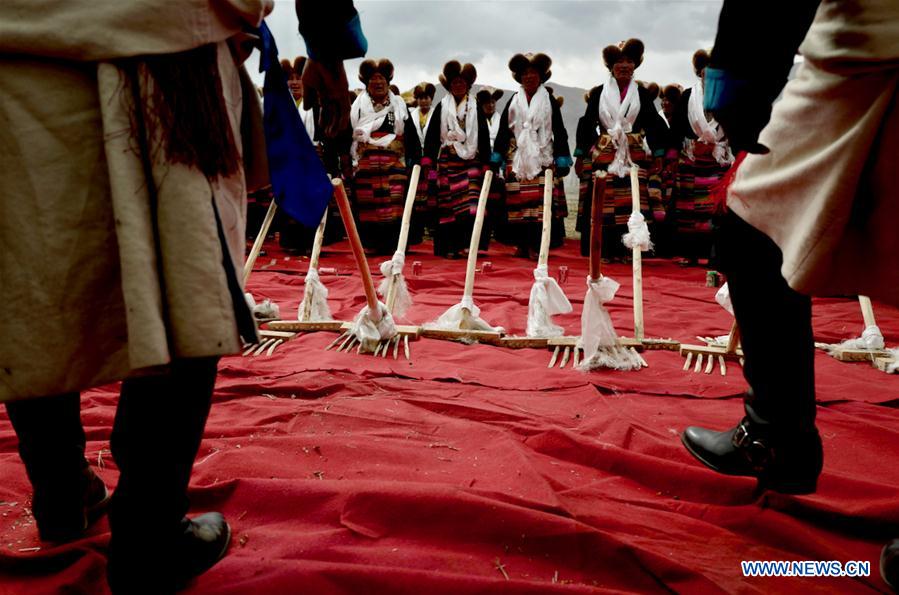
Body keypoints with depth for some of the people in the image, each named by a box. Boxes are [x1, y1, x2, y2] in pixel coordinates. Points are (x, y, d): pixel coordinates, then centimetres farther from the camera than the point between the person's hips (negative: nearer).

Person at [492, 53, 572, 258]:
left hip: (542, 159, -2)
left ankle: (537, 245, -5)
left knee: (541, 201, -9)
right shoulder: (514, 101, 11)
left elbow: (559, 131, 3)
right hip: (517, 158, 2)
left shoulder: (549, 100, 6)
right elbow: (503, 130, 11)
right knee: (518, 202, -1)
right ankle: (522, 244, 8)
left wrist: (562, 161, -3)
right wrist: (496, 159, 7)